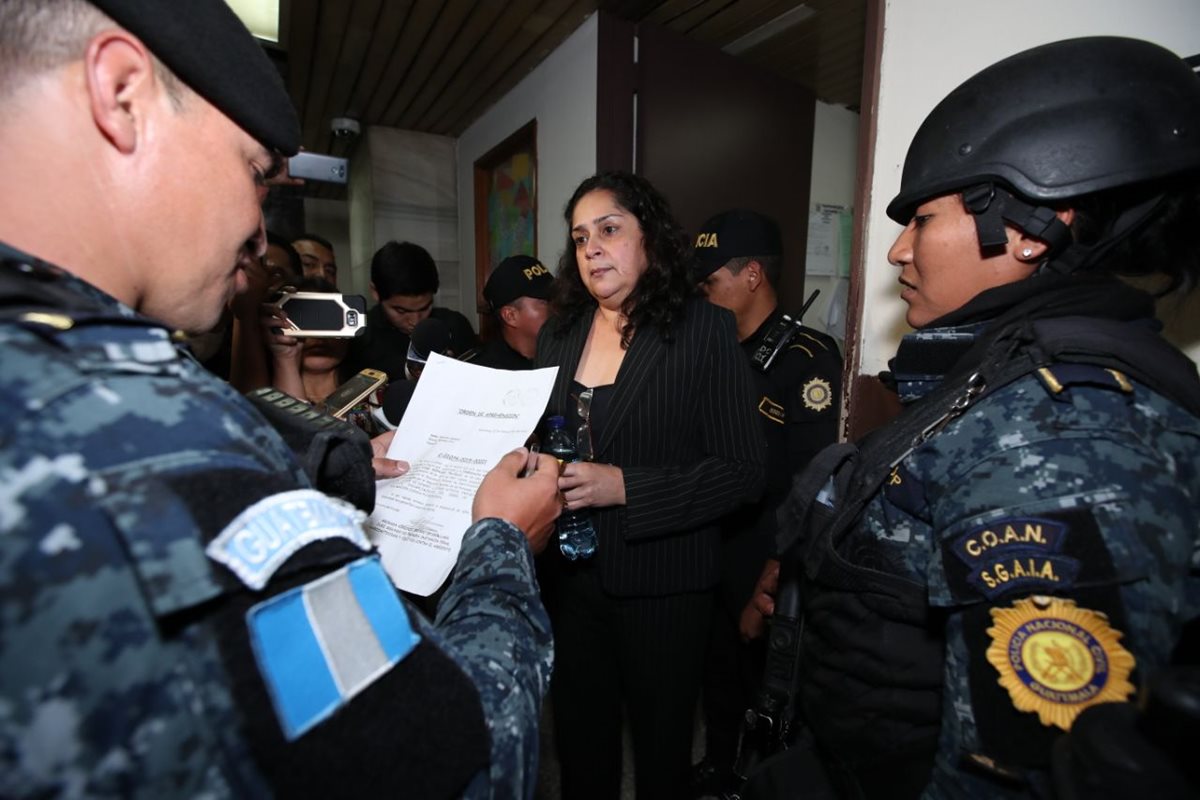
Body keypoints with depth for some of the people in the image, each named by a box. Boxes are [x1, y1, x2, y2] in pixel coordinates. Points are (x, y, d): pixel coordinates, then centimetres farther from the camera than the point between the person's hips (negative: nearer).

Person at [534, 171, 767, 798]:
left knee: (660, 743, 20)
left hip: (661, 582, -4)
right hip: (570, 575, 5)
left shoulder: (705, 330, -11)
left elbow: (742, 471, -15)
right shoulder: (559, 333, 5)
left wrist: (621, 486, -24)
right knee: (580, 737, 23)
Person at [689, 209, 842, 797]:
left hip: (764, 570, -6)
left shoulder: (808, 359, -17)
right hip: (709, 555, 6)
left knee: (767, 685, 15)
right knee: (718, 669, 23)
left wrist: (769, 590, -18)